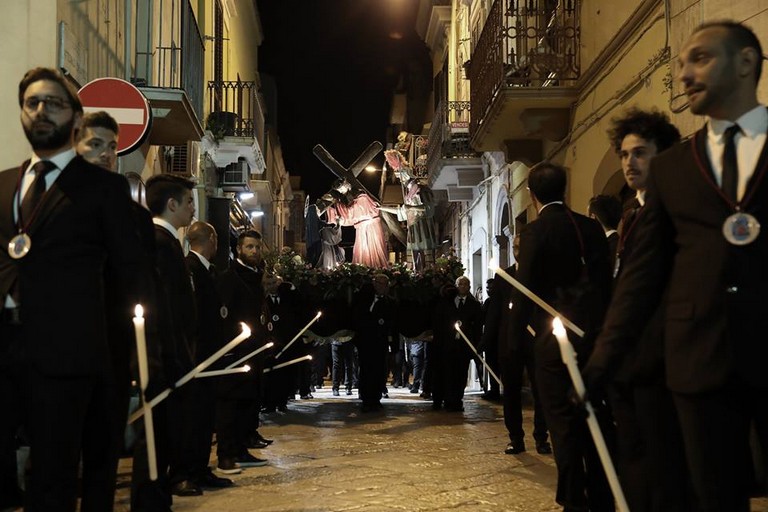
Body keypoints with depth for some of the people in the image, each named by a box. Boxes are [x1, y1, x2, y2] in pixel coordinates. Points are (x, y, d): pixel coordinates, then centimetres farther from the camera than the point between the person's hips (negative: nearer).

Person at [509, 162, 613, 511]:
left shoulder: (535, 232, -8)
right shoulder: (592, 227, 7)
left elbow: (524, 291, -9)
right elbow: (606, 281, 11)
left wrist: (515, 338, 0)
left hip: (555, 339, -5)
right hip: (595, 335, 6)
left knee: (563, 424, 0)